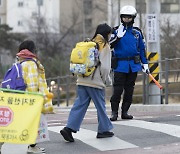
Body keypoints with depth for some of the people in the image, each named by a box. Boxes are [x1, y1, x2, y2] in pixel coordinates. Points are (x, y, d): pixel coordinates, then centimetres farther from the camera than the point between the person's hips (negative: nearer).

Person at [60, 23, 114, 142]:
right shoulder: (105, 47, -7)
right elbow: (105, 67, -13)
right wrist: (106, 79, 1)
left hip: (82, 81, 6)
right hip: (96, 82, -6)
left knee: (80, 105, 5)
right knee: (101, 106, 8)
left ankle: (69, 128, -6)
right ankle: (103, 130, 17)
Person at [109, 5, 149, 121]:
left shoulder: (137, 32, 9)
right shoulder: (116, 31, 2)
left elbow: (142, 49, 14)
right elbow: (110, 45, -9)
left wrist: (145, 64, 11)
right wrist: (118, 36, -22)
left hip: (134, 65, 3)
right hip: (120, 65, -3)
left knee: (129, 89, 6)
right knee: (118, 89, -9)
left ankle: (125, 111, 13)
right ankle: (114, 112, -3)